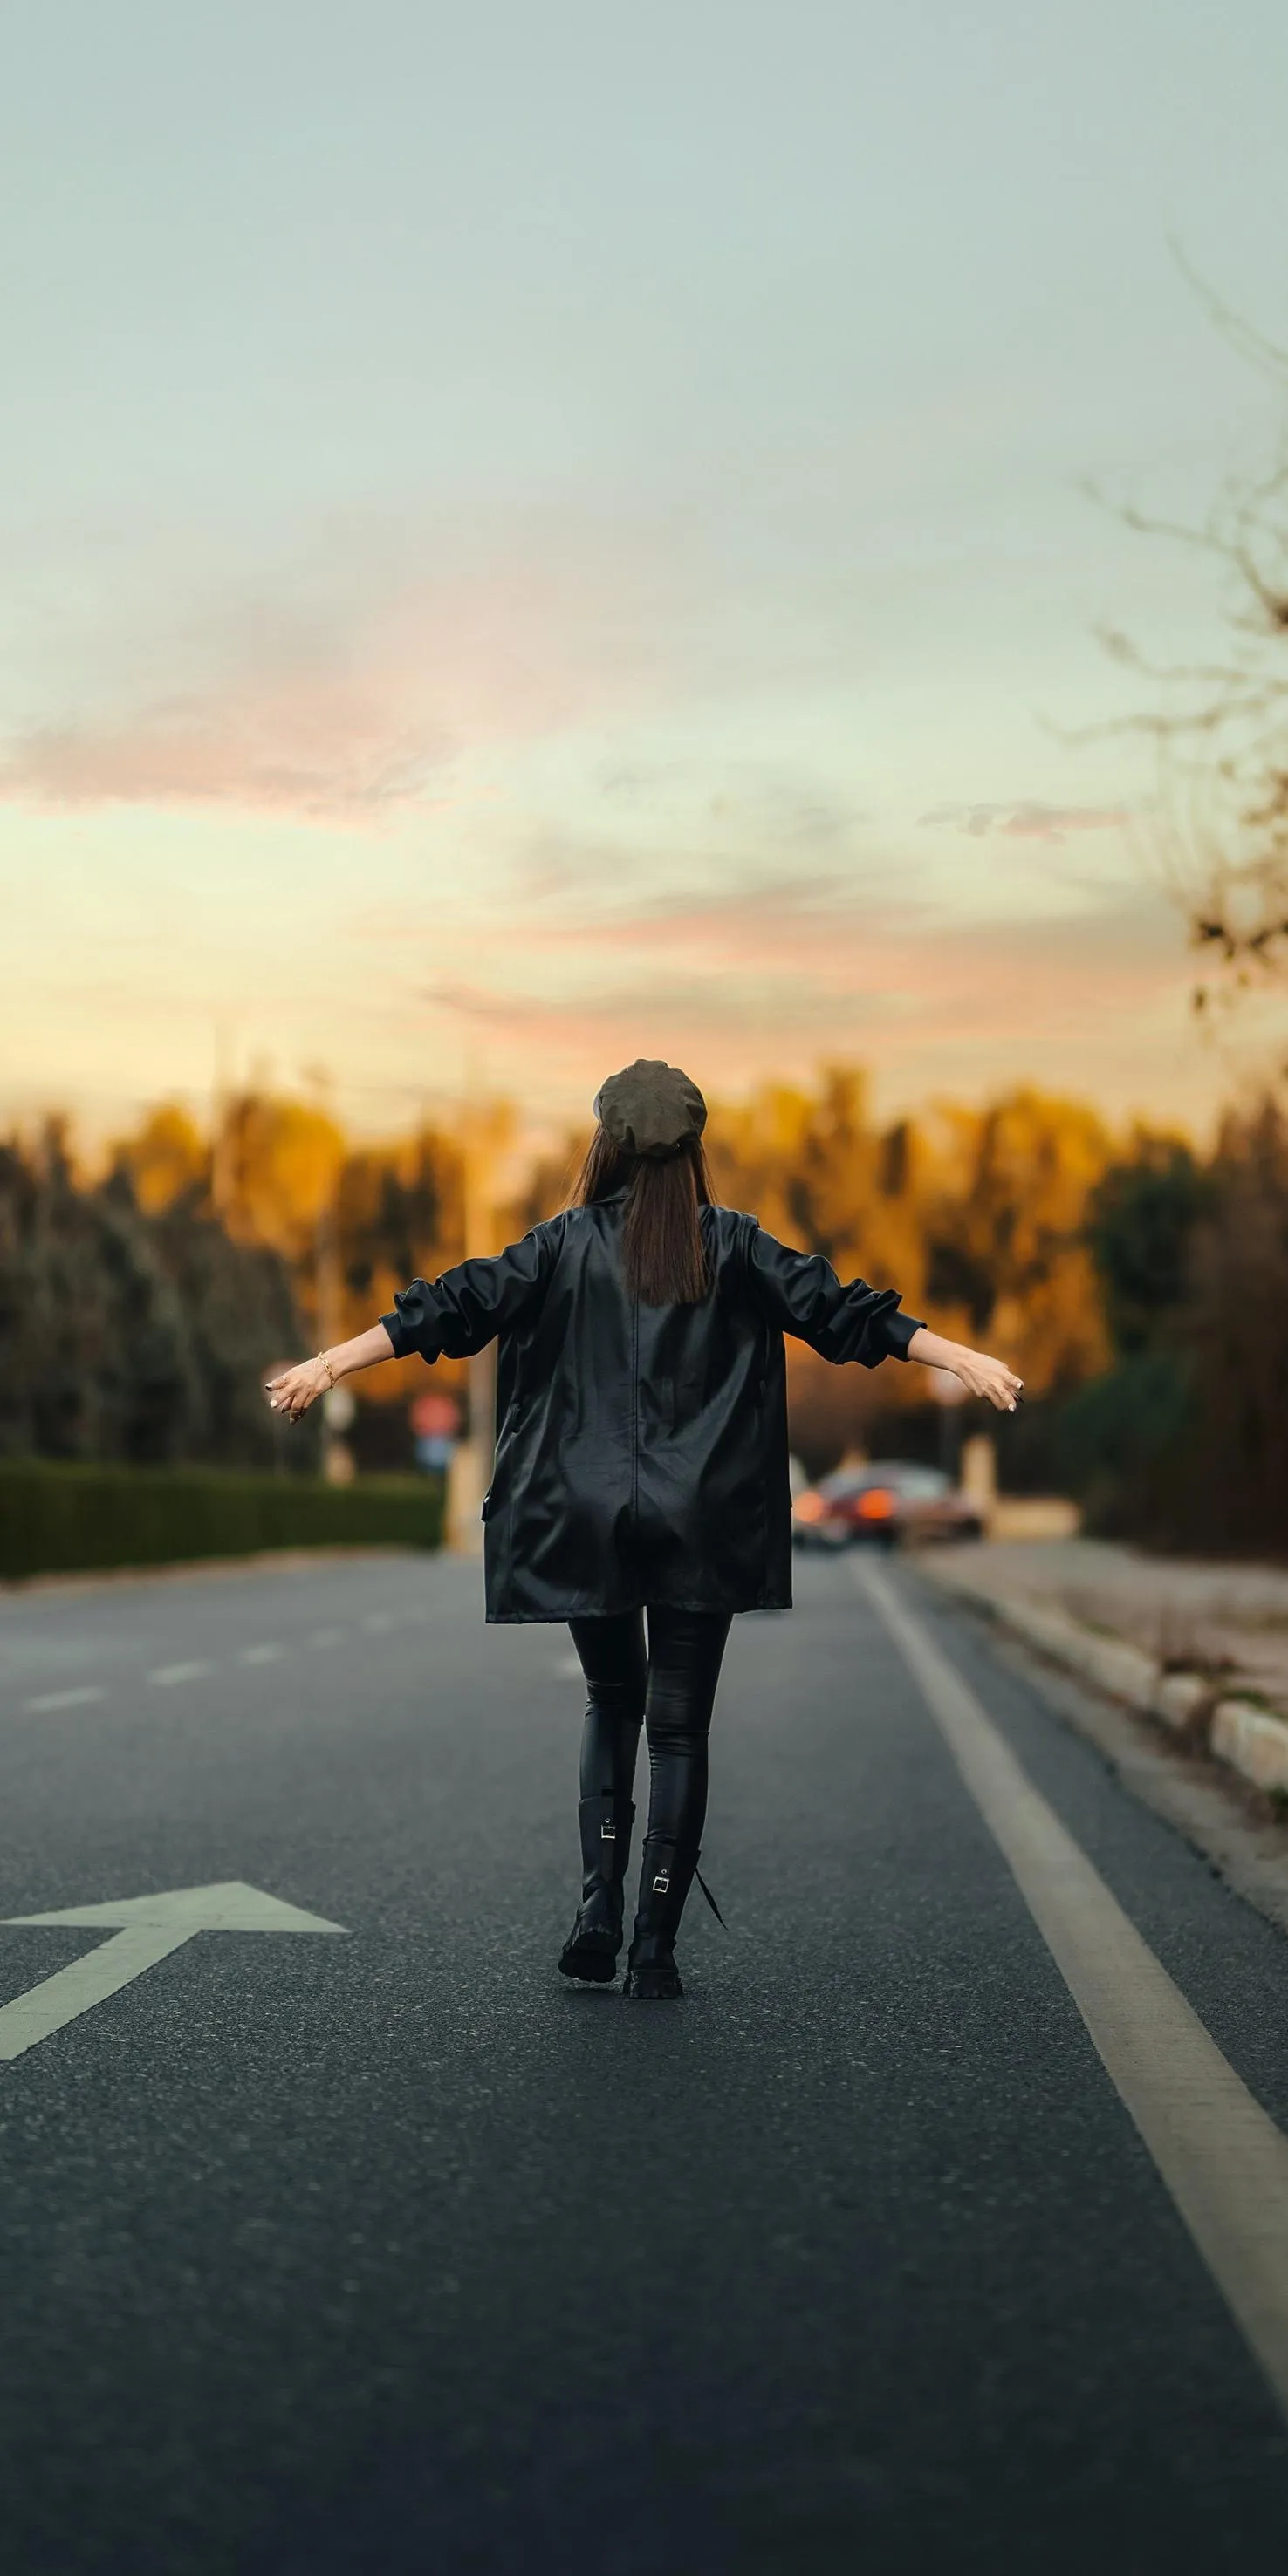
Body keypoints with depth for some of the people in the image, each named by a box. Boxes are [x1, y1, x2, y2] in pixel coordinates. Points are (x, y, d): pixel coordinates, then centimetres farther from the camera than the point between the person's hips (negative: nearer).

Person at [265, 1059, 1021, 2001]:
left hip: (588, 1518, 1)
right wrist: (966, 1360, 1)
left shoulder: (568, 1242, 2)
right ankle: (656, 1949, 4)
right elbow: (837, 1309, -2)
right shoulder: (732, 1244, 2)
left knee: (612, 1701, 19)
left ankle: (600, 1906, 5)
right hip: (700, 1524, -1)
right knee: (680, 1726, 6)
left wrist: (331, 1362, -1)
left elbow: (459, 1305, -3)